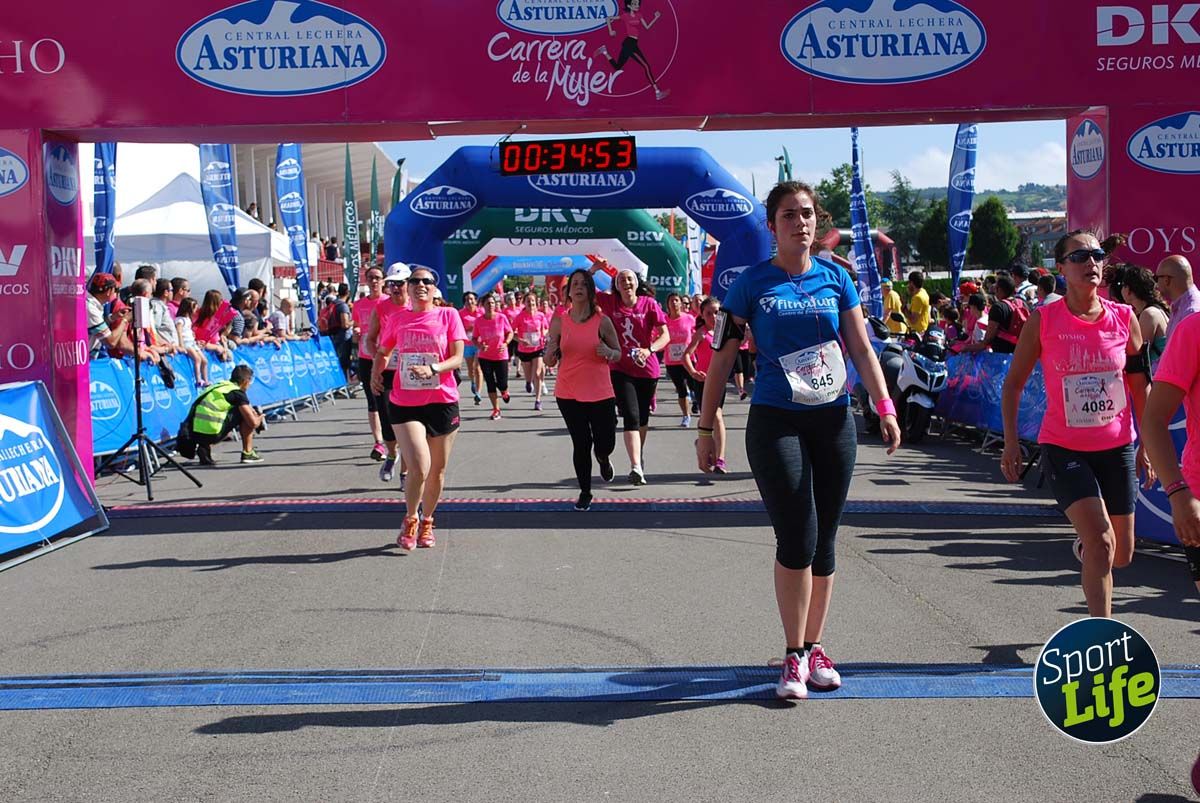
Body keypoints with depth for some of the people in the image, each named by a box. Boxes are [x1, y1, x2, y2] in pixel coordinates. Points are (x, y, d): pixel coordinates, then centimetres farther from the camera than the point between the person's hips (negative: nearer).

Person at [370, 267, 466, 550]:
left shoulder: (448, 315, 0)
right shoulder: (398, 318, 6)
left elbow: (457, 358, -5)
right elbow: (382, 352, 21)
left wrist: (433, 370, -23)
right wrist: (375, 373, 1)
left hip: (442, 402, 0)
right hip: (404, 403, 0)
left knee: (437, 470, 10)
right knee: (418, 467, -15)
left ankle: (427, 522, 33)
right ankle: (410, 520, 10)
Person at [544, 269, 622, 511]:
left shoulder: (602, 321, -3)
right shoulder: (559, 322, 0)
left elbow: (618, 354, 7)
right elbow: (550, 362, 5)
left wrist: (608, 352, -16)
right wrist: (552, 351, -19)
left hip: (599, 392, -1)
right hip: (568, 394, 1)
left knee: (605, 444, 1)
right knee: (580, 444, 4)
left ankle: (602, 458, 40)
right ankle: (585, 492, 22)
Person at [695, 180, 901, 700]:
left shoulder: (835, 278, 8)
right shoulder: (752, 282, -1)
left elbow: (862, 350, 9)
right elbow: (721, 358, 2)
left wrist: (885, 409, -2)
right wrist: (706, 428, 0)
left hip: (834, 421, 3)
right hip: (775, 422, -3)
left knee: (823, 542, 8)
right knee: (796, 540, -9)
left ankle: (814, 648, 21)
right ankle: (795, 657, 3)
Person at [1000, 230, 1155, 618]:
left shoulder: (1124, 318, 0)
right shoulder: (1043, 320, -7)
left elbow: (1140, 385, 9)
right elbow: (1014, 382, 1)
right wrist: (1011, 440, -6)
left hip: (1117, 447, 4)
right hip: (1063, 448, -3)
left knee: (1122, 554, 12)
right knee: (1102, 542, -18)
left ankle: (1085, 547, 48)